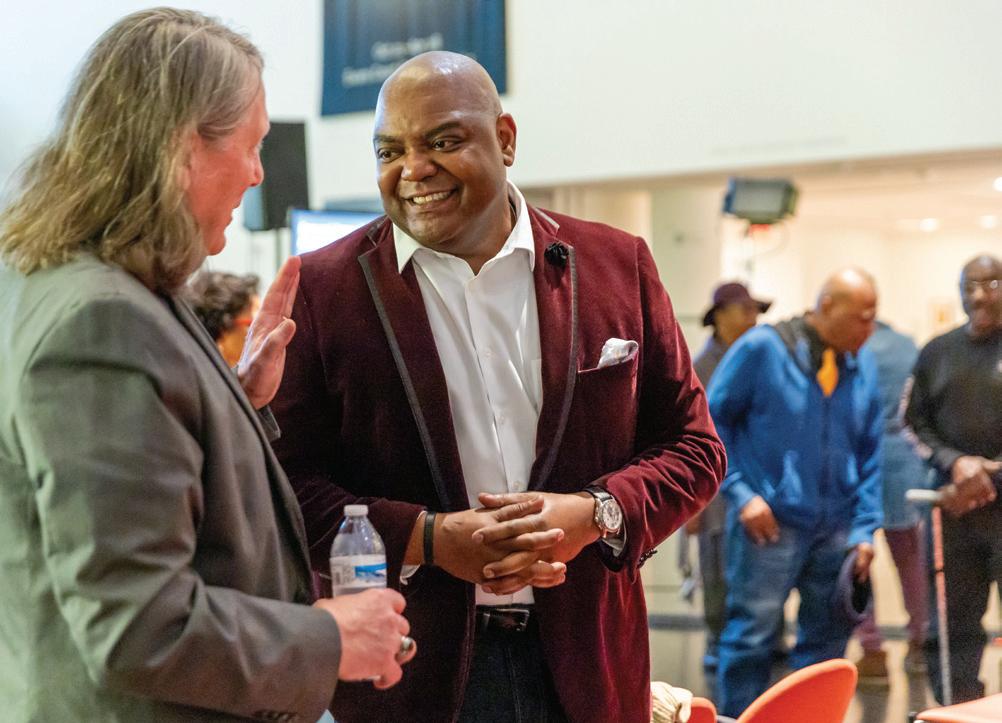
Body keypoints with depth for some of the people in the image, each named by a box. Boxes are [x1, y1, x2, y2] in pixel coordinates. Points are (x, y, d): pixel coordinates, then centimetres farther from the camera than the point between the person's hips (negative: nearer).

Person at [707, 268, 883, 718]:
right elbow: (712, 421, -2)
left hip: (836, 529, 5)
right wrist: (741, 493, -10)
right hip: (770, 523, -5)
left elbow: (870, 455, 11)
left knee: (827, 639, 10)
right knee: (751, 638, -2)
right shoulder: (762, 349, -7)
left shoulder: (863, 366, 6)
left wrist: (864, 528, 3)